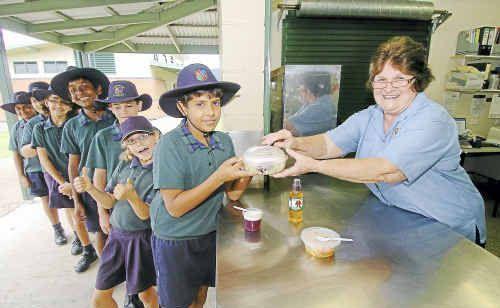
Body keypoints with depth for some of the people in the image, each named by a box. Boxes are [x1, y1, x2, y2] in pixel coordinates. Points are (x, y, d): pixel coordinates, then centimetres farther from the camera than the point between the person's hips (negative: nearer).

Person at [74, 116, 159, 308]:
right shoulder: (124, 165, 0)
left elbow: (146, 214, -18)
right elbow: (109, 202, 3)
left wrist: (131, 196, -37)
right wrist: (89, 188, -15)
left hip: (142, 239, -4)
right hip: (117, 235, 5)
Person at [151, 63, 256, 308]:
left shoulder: (224, 141, -7)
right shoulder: (170, 144, -22)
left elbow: (233, 194, -4)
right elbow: (175, 207, -24)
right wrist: (219, 176, -31)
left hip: (210, 234, 4)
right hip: (175, 241, -4)